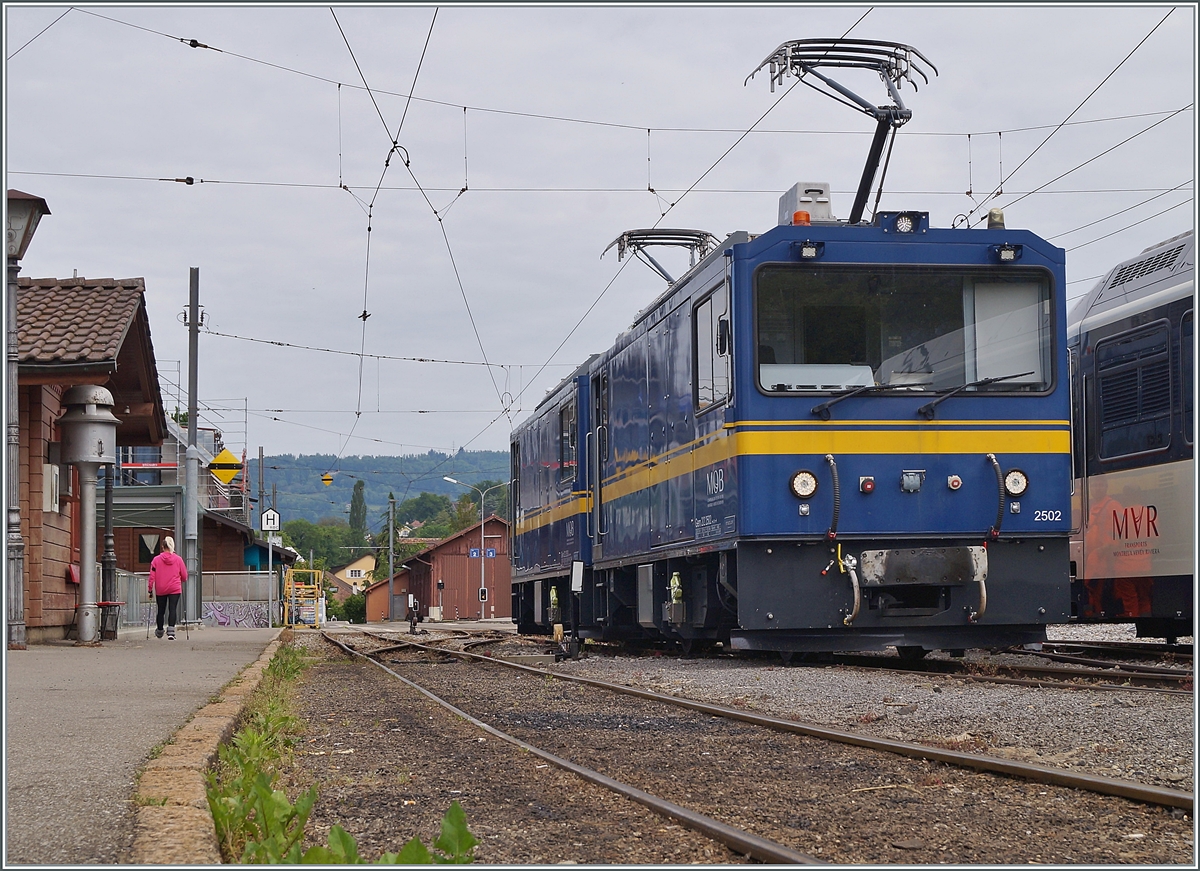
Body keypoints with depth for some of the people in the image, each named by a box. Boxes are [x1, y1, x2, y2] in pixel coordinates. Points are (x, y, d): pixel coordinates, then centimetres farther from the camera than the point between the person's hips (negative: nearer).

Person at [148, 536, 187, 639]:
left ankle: (159, 632, 29)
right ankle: (171, 631, -20)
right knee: (172, 609, -5)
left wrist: (150, 589, 5)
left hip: (160, 590, 1)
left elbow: (152, 576, -3)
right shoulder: (178, 559, -3)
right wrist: (180, 580, 25)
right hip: (175, 589, -1)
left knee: (161, 611, 13)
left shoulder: (156, 560, -3)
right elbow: (184, 576, 3)